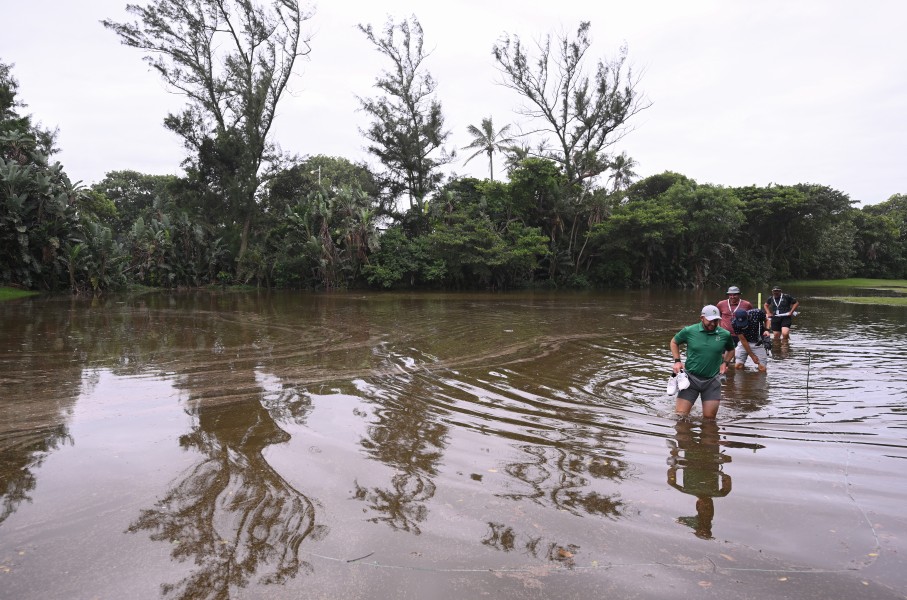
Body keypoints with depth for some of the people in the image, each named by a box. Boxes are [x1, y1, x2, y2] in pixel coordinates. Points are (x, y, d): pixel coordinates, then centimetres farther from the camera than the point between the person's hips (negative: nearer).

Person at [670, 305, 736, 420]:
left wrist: (725, 363, 2)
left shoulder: (725, 334, -1)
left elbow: (730, 350, 20)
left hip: (712, 380, 1)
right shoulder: (689, 331, -6)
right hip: (691, 377, -1)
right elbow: (674, 342, 11)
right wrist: (677, 361, 0)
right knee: (680, 415, -4)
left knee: (709, 417, 3)